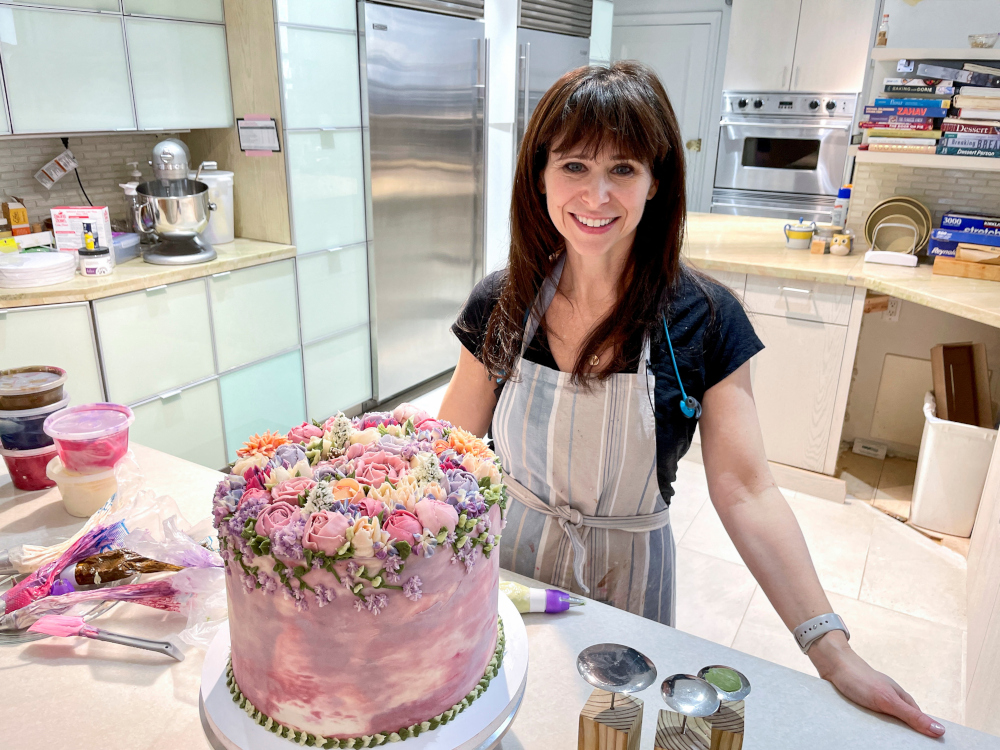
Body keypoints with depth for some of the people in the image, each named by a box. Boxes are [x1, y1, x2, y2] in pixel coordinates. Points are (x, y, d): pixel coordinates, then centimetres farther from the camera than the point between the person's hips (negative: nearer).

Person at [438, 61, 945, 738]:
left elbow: (745, 492, -16)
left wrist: (834, 652, -21)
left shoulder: (705, 319, -16)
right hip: (510, 560, 2)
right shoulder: (499, 305, -12)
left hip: (628, 575, -1)